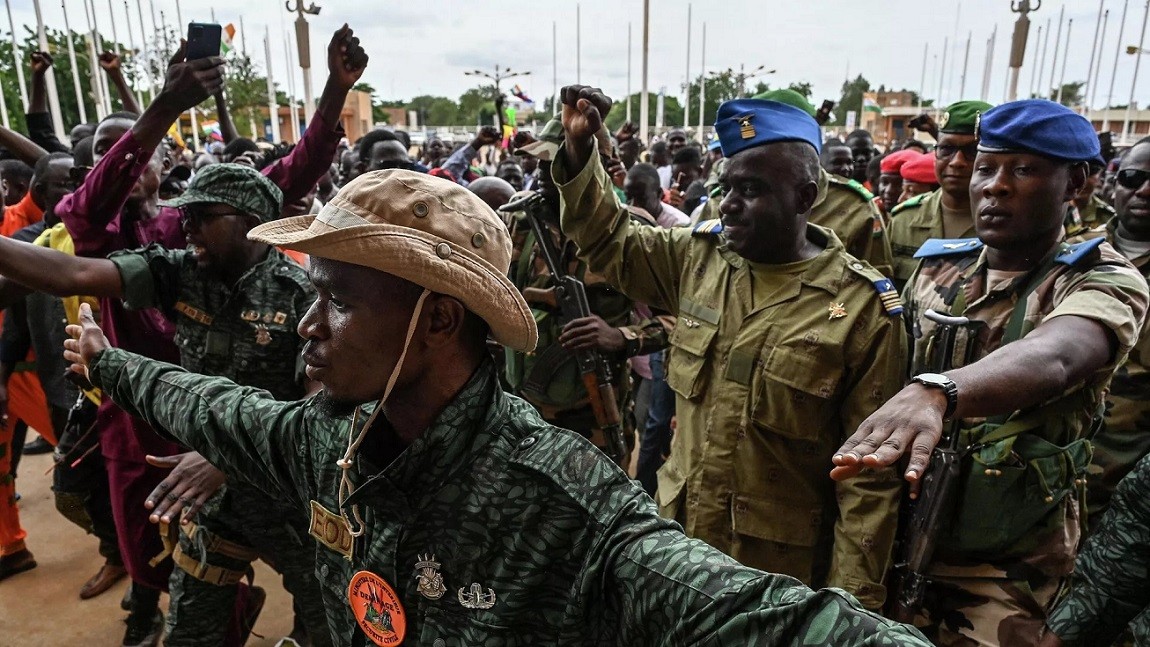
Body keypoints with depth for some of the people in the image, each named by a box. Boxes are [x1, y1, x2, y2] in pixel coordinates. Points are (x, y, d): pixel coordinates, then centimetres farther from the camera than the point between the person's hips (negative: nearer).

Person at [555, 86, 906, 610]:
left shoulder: (863, 306, -14)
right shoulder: (697, 256, -1)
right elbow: (608, 242, 9)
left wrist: (852, 597, -10)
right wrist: (578, 148, -5)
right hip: (678, 531, 5)